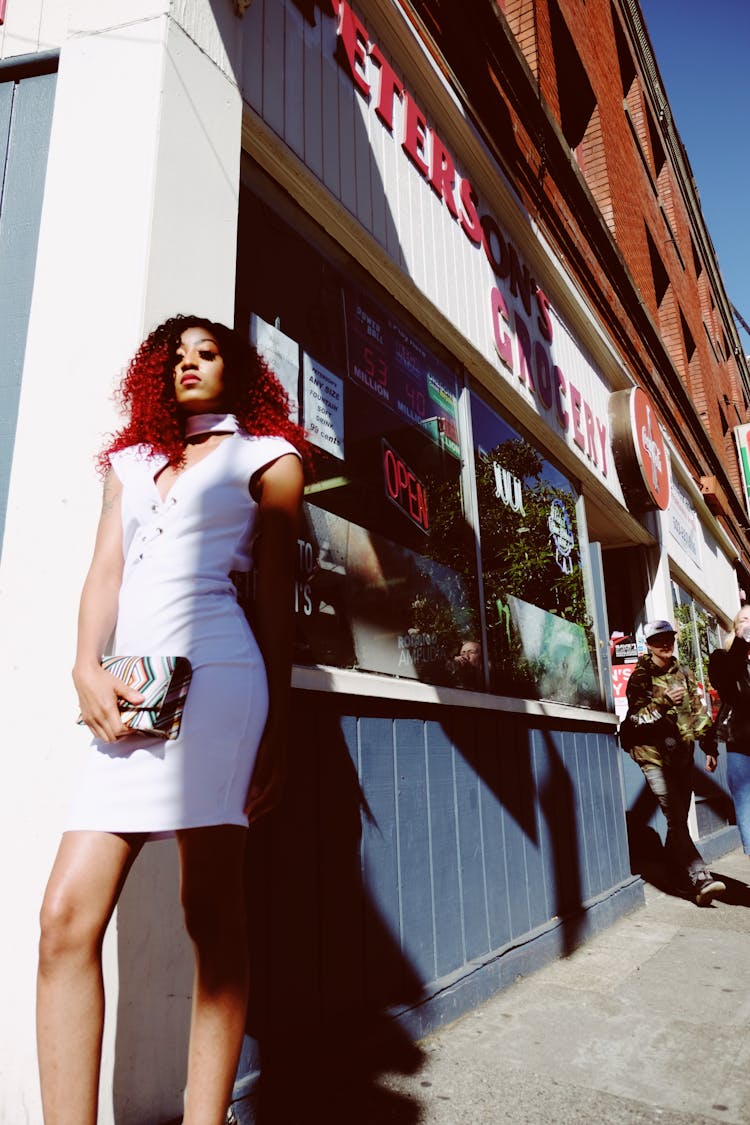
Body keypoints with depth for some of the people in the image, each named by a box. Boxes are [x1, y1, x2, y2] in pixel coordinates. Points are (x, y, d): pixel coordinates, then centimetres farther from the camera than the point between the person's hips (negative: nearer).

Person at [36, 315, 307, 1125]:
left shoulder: (265, 454, 14)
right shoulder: (131, 461, 27)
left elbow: (275, 591, 7)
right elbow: (104, 574, 16)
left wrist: (278, 719, 2)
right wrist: (87, 670, -2)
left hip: (214, 671, -4)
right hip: (128, 687, 5)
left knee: (210, 912, -5)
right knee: (67, 913, -5)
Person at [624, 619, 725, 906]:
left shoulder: (683, 672, 11)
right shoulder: (640, 677, -4)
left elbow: (698, 710, 15)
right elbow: (635, 718, -11)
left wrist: (709, 747, 12)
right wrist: (664, 701, -23)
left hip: (682, 753, 5)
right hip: (654, 755, -5)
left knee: (679, 819, 10)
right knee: (676, 819, -13)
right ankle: (701, 880, -17)